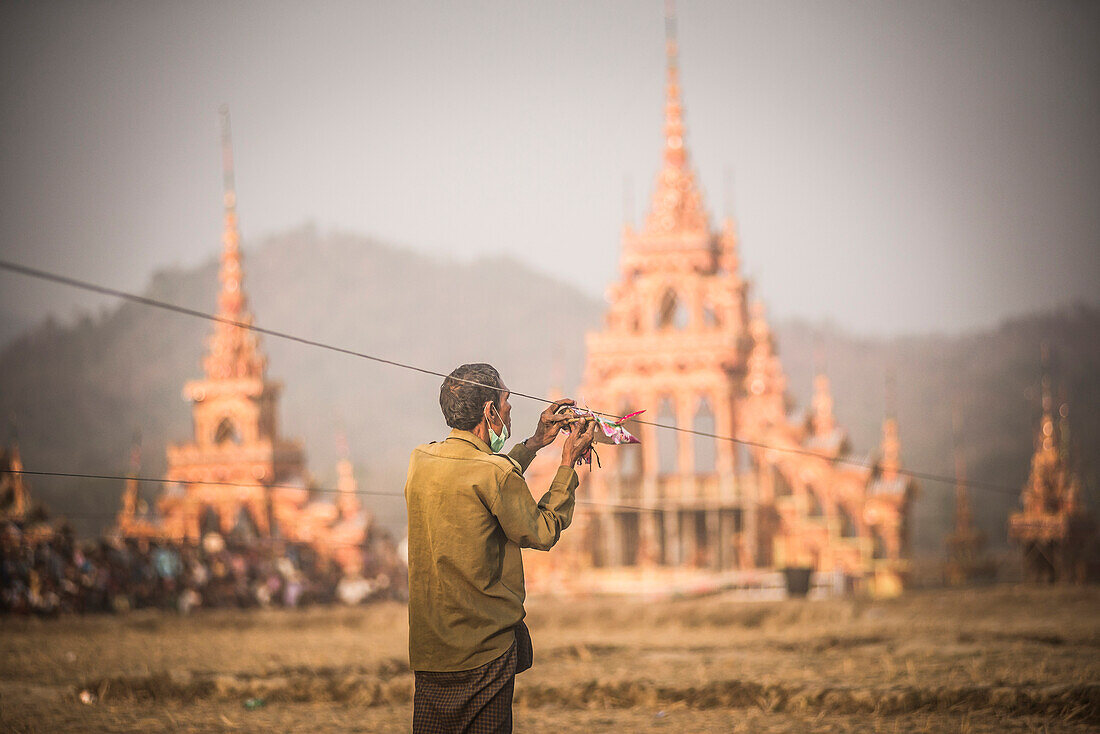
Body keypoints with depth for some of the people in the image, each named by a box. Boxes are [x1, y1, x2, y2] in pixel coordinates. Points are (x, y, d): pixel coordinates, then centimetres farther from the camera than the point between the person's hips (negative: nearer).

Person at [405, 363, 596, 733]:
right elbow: (543, 532, -2)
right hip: (485, 649, -6)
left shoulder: (420, 460, 4)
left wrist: (534, 443, 26)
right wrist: (568, 464, 6)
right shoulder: (497, 473, -17)